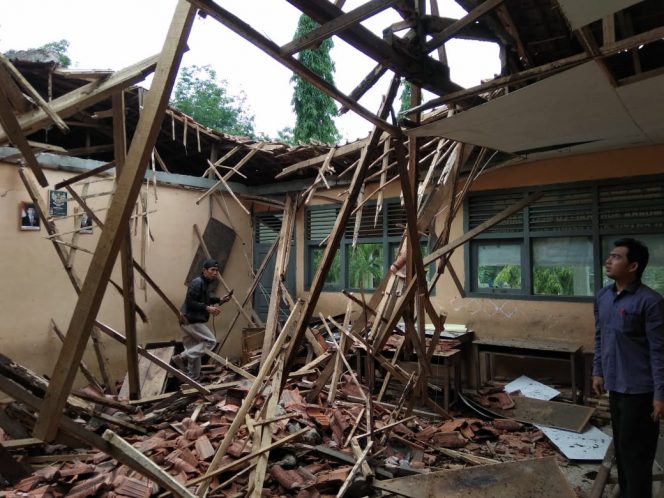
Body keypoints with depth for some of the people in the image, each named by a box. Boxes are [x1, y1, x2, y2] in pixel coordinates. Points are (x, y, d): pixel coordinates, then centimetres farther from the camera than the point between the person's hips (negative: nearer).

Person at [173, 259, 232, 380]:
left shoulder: (205, 283, 13)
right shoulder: (197, 283, -18)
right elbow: (190, 302, -23)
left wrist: (220, 300, 16)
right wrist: (207, 308, -26)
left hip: (189, 321, 10)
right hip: (191, 321, -10)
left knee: (194, 353, 13)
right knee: (210, 340, -5)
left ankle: (192, 378, 20)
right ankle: (182, 357, -6)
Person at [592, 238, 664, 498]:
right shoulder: (602, 296, 5)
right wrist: (598, 371, 15)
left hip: (639, 390, -7)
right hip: (615, 385, 7)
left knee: (635, 450, 2)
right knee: (620, 445, 20)